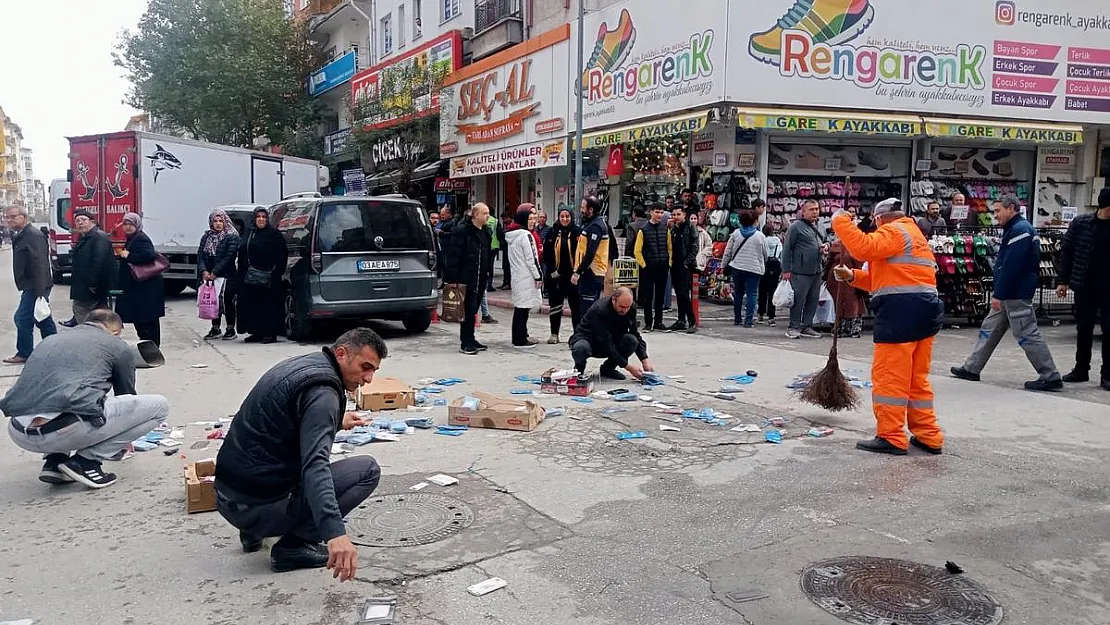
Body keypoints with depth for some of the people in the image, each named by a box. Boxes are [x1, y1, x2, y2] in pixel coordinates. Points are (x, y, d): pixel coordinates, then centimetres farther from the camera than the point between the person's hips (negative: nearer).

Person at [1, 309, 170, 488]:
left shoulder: (49, 341, 30)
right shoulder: (118, 346, 16)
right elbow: (126, 393, 31)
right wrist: (124, 438, 52)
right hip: (68, 431, -6)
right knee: (159, 406, 9)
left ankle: (54, 461, 17)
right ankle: (87, 461, 4)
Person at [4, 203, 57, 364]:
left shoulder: (33, 235, -16)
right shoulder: (19, 235, 15)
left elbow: (39, 265, -23)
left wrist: (39, 291, -27)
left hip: (35, 288, -10)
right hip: (31, 287, 10)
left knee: (22, 318, -5)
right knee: (44, 320, 13)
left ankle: (24, 354, 6)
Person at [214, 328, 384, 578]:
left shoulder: (303, 362, 10)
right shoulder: (322, 390, -18)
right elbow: (315, 465, -34)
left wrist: (335, 422, 38)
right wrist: (335, 533, -44)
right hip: (259, 505, -9)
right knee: (367, 470, -6)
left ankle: (255, 529, 21)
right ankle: (294, 545, -5)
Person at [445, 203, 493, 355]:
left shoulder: (486, 231, 15)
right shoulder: (462, 230, -11)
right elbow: (453, 255, -15)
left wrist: (489, 273, 15)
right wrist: (453, 278, -19)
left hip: (481, 278, 8)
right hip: (467, 278, -8)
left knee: (473, 309, 13)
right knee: (468, 310, -8)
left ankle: (469, 340, 21)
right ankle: (466, 343, -3)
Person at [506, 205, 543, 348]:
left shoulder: (512, 235, 12)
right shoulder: (525, 235, -15)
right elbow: (531, 259, -17)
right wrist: (538, 276, -10)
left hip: (516, 275, 9)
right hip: (526, 277, -9)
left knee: (520, 307, 14)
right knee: (523, 308, -4)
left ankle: (522, 336, 21)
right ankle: (520, 340, 1)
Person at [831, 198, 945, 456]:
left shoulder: (895, 231, -5)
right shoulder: (913, 234, 28)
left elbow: (864, 247, -24)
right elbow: (883, 279, 25)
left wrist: (841, 221, -13)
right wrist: (852, 276, 14)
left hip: (901, 313, -10)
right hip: (924, 311, 10)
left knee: (889, 377, -5)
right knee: (917, 378, 15)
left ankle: (891, 438, -2)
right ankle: (928, 436, 19)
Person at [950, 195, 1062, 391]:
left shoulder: (1020, 230, -17)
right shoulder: (1014, 229, 17)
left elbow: (1010, 266, -24)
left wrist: (998, 294, -22)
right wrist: (999, 294, 17)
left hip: (1016, 295, -11)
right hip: (1009, 295, 11)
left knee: (1027, 335, -6)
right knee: (989, 329, 14)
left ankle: (1051, 377, -1)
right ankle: (971, 369, 21)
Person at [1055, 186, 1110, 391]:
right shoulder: (1080, 224, -3)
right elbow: (1066, 252, 2)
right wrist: (1062, 281, -1)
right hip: (1085, 286, 0)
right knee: (1083, 328, 11)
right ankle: (1081, 369, 23)